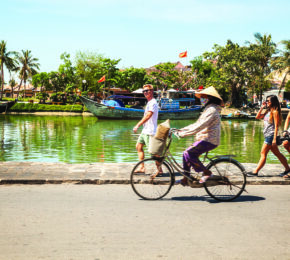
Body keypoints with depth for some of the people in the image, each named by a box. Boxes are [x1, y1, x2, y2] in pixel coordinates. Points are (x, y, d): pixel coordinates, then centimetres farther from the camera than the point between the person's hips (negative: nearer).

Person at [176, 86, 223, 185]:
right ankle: (185, 179, 12)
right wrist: (181, 130, 15)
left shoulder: (211, 110, -13)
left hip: (209, 140, -10)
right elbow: (196, 124, 22)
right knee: (186, 154, 7)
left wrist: (184, 133, -25)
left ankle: (207, 173, -12)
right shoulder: (208, 109, 22)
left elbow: (200, 126, -23)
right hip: (205, 139, 10)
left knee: (189, 153, -20)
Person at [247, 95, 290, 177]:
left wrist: (274, 139, -19)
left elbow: (276, 126, -15)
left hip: (271, 135, -9)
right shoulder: (267, 111, 13)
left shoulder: (275, 112, -11)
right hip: (267, 135, 9)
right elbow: (257, 117, 16)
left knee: (263, 153, -8)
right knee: (277, 153, 14)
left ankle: (255, 172, -7)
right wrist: (262, 108, 5)